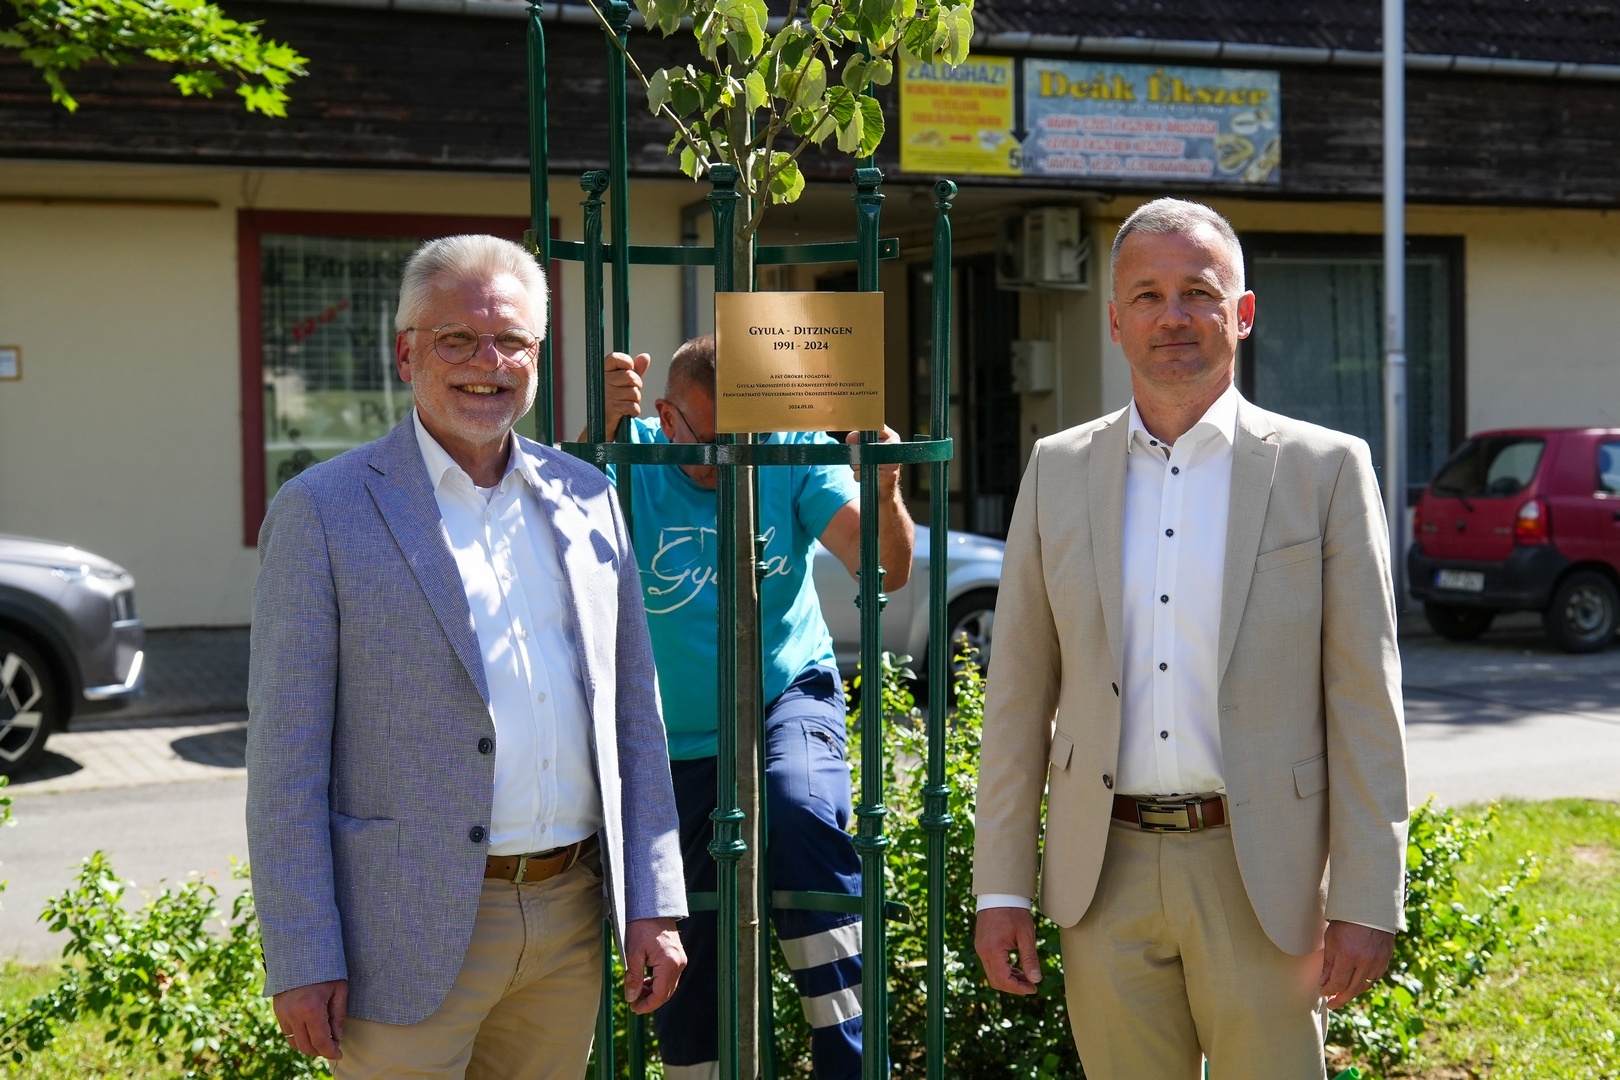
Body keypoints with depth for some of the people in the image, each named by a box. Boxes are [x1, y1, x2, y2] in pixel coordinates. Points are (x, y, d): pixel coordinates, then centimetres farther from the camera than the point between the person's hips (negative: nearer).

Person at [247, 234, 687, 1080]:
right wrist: (300, 963, -11)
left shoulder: (586, 500, 9)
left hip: (571, 915, 4)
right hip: (411, 931, -4)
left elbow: (633, 715, 11)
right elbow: (284, 758, -7)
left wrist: (654, 905, 6)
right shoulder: (322, 510, -5)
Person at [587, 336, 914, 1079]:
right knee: (685, 957, 8)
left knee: (803, 813, -33)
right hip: (676, 738, 1)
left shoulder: (789, 453, -11)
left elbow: (887, 571, -17)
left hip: (789, 695, -1)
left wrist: (884, 494, -38)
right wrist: (605, 427, -51)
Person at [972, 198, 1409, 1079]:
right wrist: (1000, 887, 4)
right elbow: (1018, 698, 8)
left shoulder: (1325, 470, 0)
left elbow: (1365, 706, -2)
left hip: (1260, 878, -2)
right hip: (1105, 875, 2)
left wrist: (1367, 901, -6)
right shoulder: (1057, 471, 7)